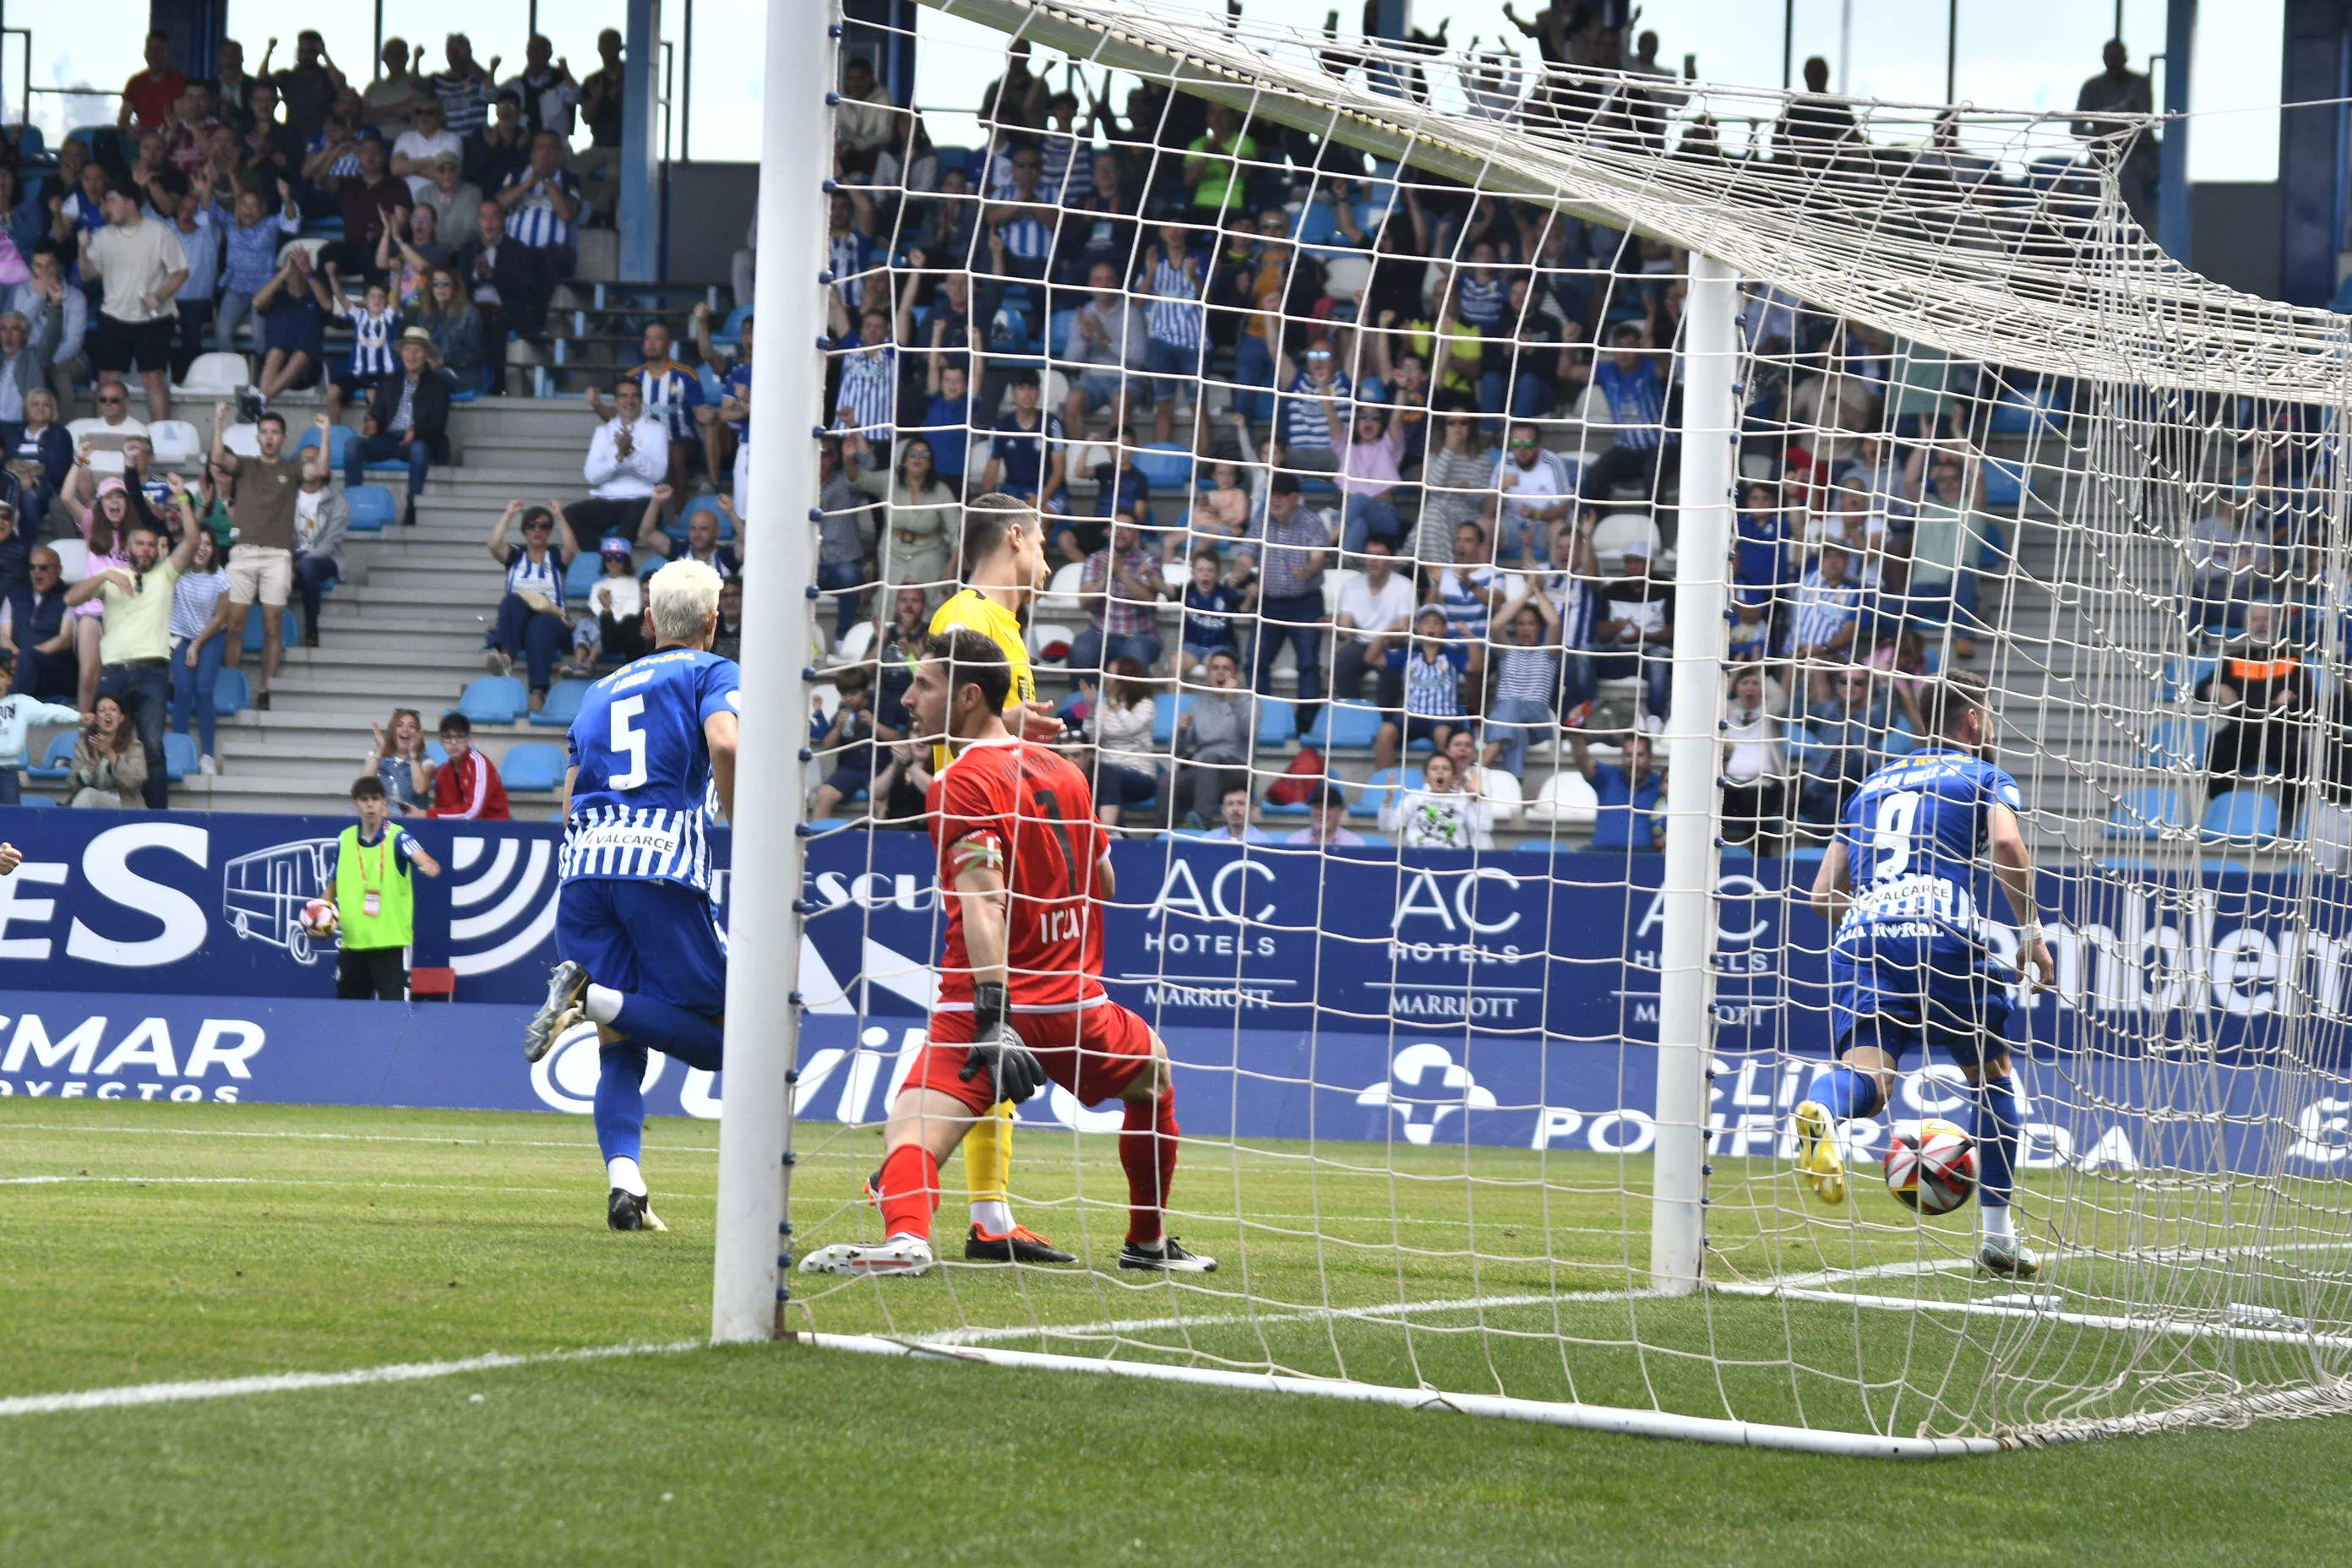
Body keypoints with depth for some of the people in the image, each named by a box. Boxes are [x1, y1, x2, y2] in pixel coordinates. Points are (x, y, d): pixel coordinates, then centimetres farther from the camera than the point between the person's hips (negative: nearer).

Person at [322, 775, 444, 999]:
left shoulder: (397, 837, -7)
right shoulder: (344, 840, 7)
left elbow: (418, 855, -28)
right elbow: (332, 885, 19)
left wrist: (429, 865, -51)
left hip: (390, 941, -4)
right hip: (351, 944, 4)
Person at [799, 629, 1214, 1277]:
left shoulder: (967, 781, -6)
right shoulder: (1065, 772, 14)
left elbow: (983, 901, -19)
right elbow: (1104, 885, 26)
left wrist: (994, 1019, -27)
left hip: (998, 1009, -6)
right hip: (1077, 1009, 6)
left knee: (911, 1134, -19)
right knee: (1154, 1072, 36)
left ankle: (906, 1236, -50)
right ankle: (1149, 1243, 41)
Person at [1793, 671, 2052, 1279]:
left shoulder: (1873, 785, 31)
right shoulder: (1984, 777, 16)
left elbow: (1823, 895, 27)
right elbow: (2006, 843, -7)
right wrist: (2031, 932, -1)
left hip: (1860, 934, 3)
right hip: (1942, 935, -3)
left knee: (1866, 1068, -15)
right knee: (1991, 1074, 16)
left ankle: (1819, 1112, -52)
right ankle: (1998, 1234, 15)